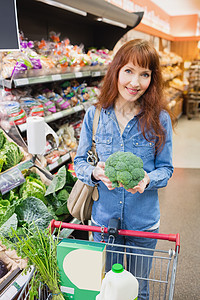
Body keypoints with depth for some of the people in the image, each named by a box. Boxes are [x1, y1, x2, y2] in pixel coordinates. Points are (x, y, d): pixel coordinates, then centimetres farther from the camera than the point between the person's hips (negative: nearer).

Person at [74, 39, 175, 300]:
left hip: (143, 222, -1)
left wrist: (148, 179, -24)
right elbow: (79, 162, -1)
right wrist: (95, 172, -23)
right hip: (103, 218, 1)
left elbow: (165, 168, -3)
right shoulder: (95, 115, -7)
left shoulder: (160, 119, -11)